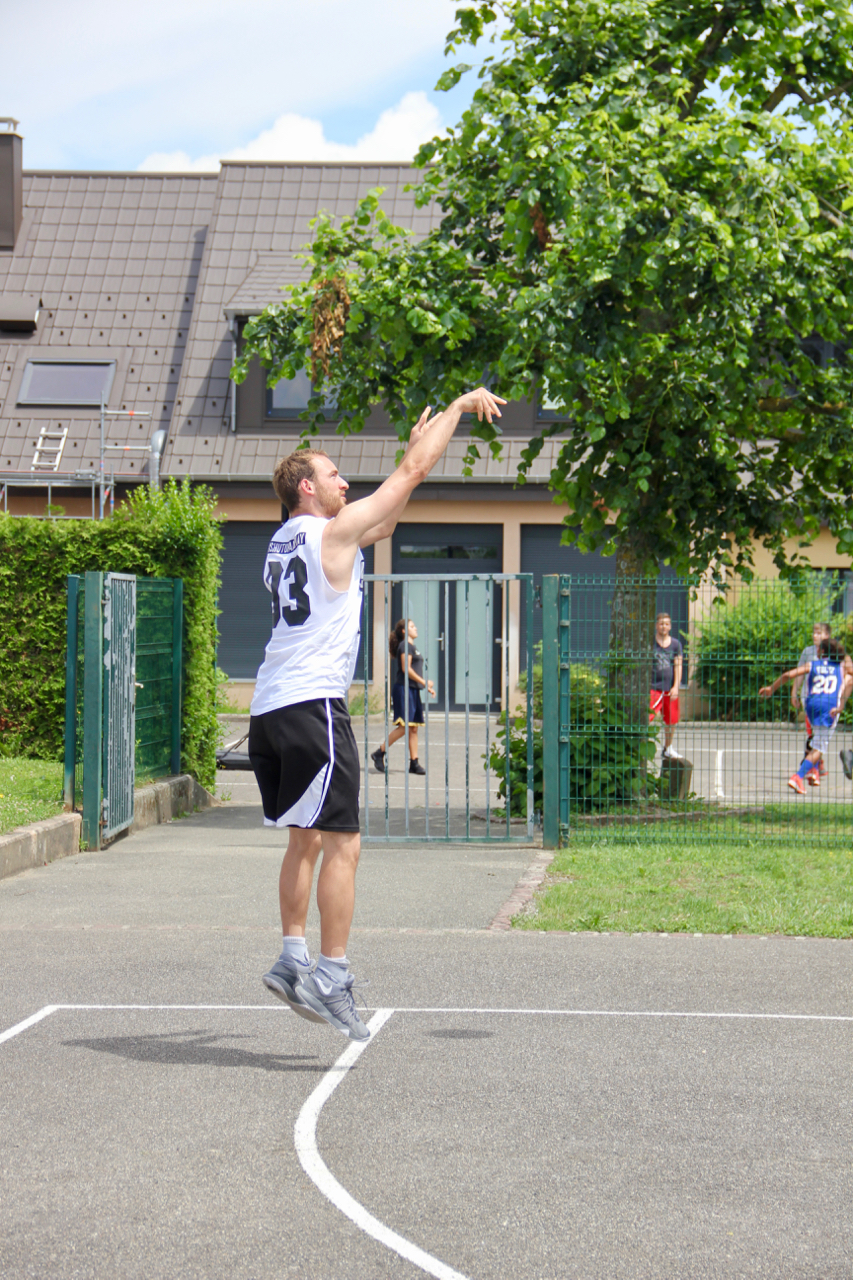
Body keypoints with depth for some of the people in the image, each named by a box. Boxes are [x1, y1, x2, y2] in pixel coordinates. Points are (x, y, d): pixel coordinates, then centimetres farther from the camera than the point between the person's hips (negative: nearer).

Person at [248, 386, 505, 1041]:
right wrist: (462, 404, 9)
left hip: (270, 709, 9)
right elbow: (412, 472, -2)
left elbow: (383, 522, 33)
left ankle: (294, 960, 15)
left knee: (307, 836, 16)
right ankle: (332, 976, -13)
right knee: (342, 841, -9)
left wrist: (417, 443, 33)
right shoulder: (332, 532, -5)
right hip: (312, 704, -9)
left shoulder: (285, 541, 19)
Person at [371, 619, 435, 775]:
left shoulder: (412, 647, 21)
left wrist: (427, 687, 18)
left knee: (413, 728, 5)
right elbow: (406, 668, -17)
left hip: (413, 690, 10)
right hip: (404, 689, -10)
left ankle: (414, 763, 5)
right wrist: (424, 682, -15)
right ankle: (379, 753, -7)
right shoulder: (405, 646, -8)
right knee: (404, 725, -15)